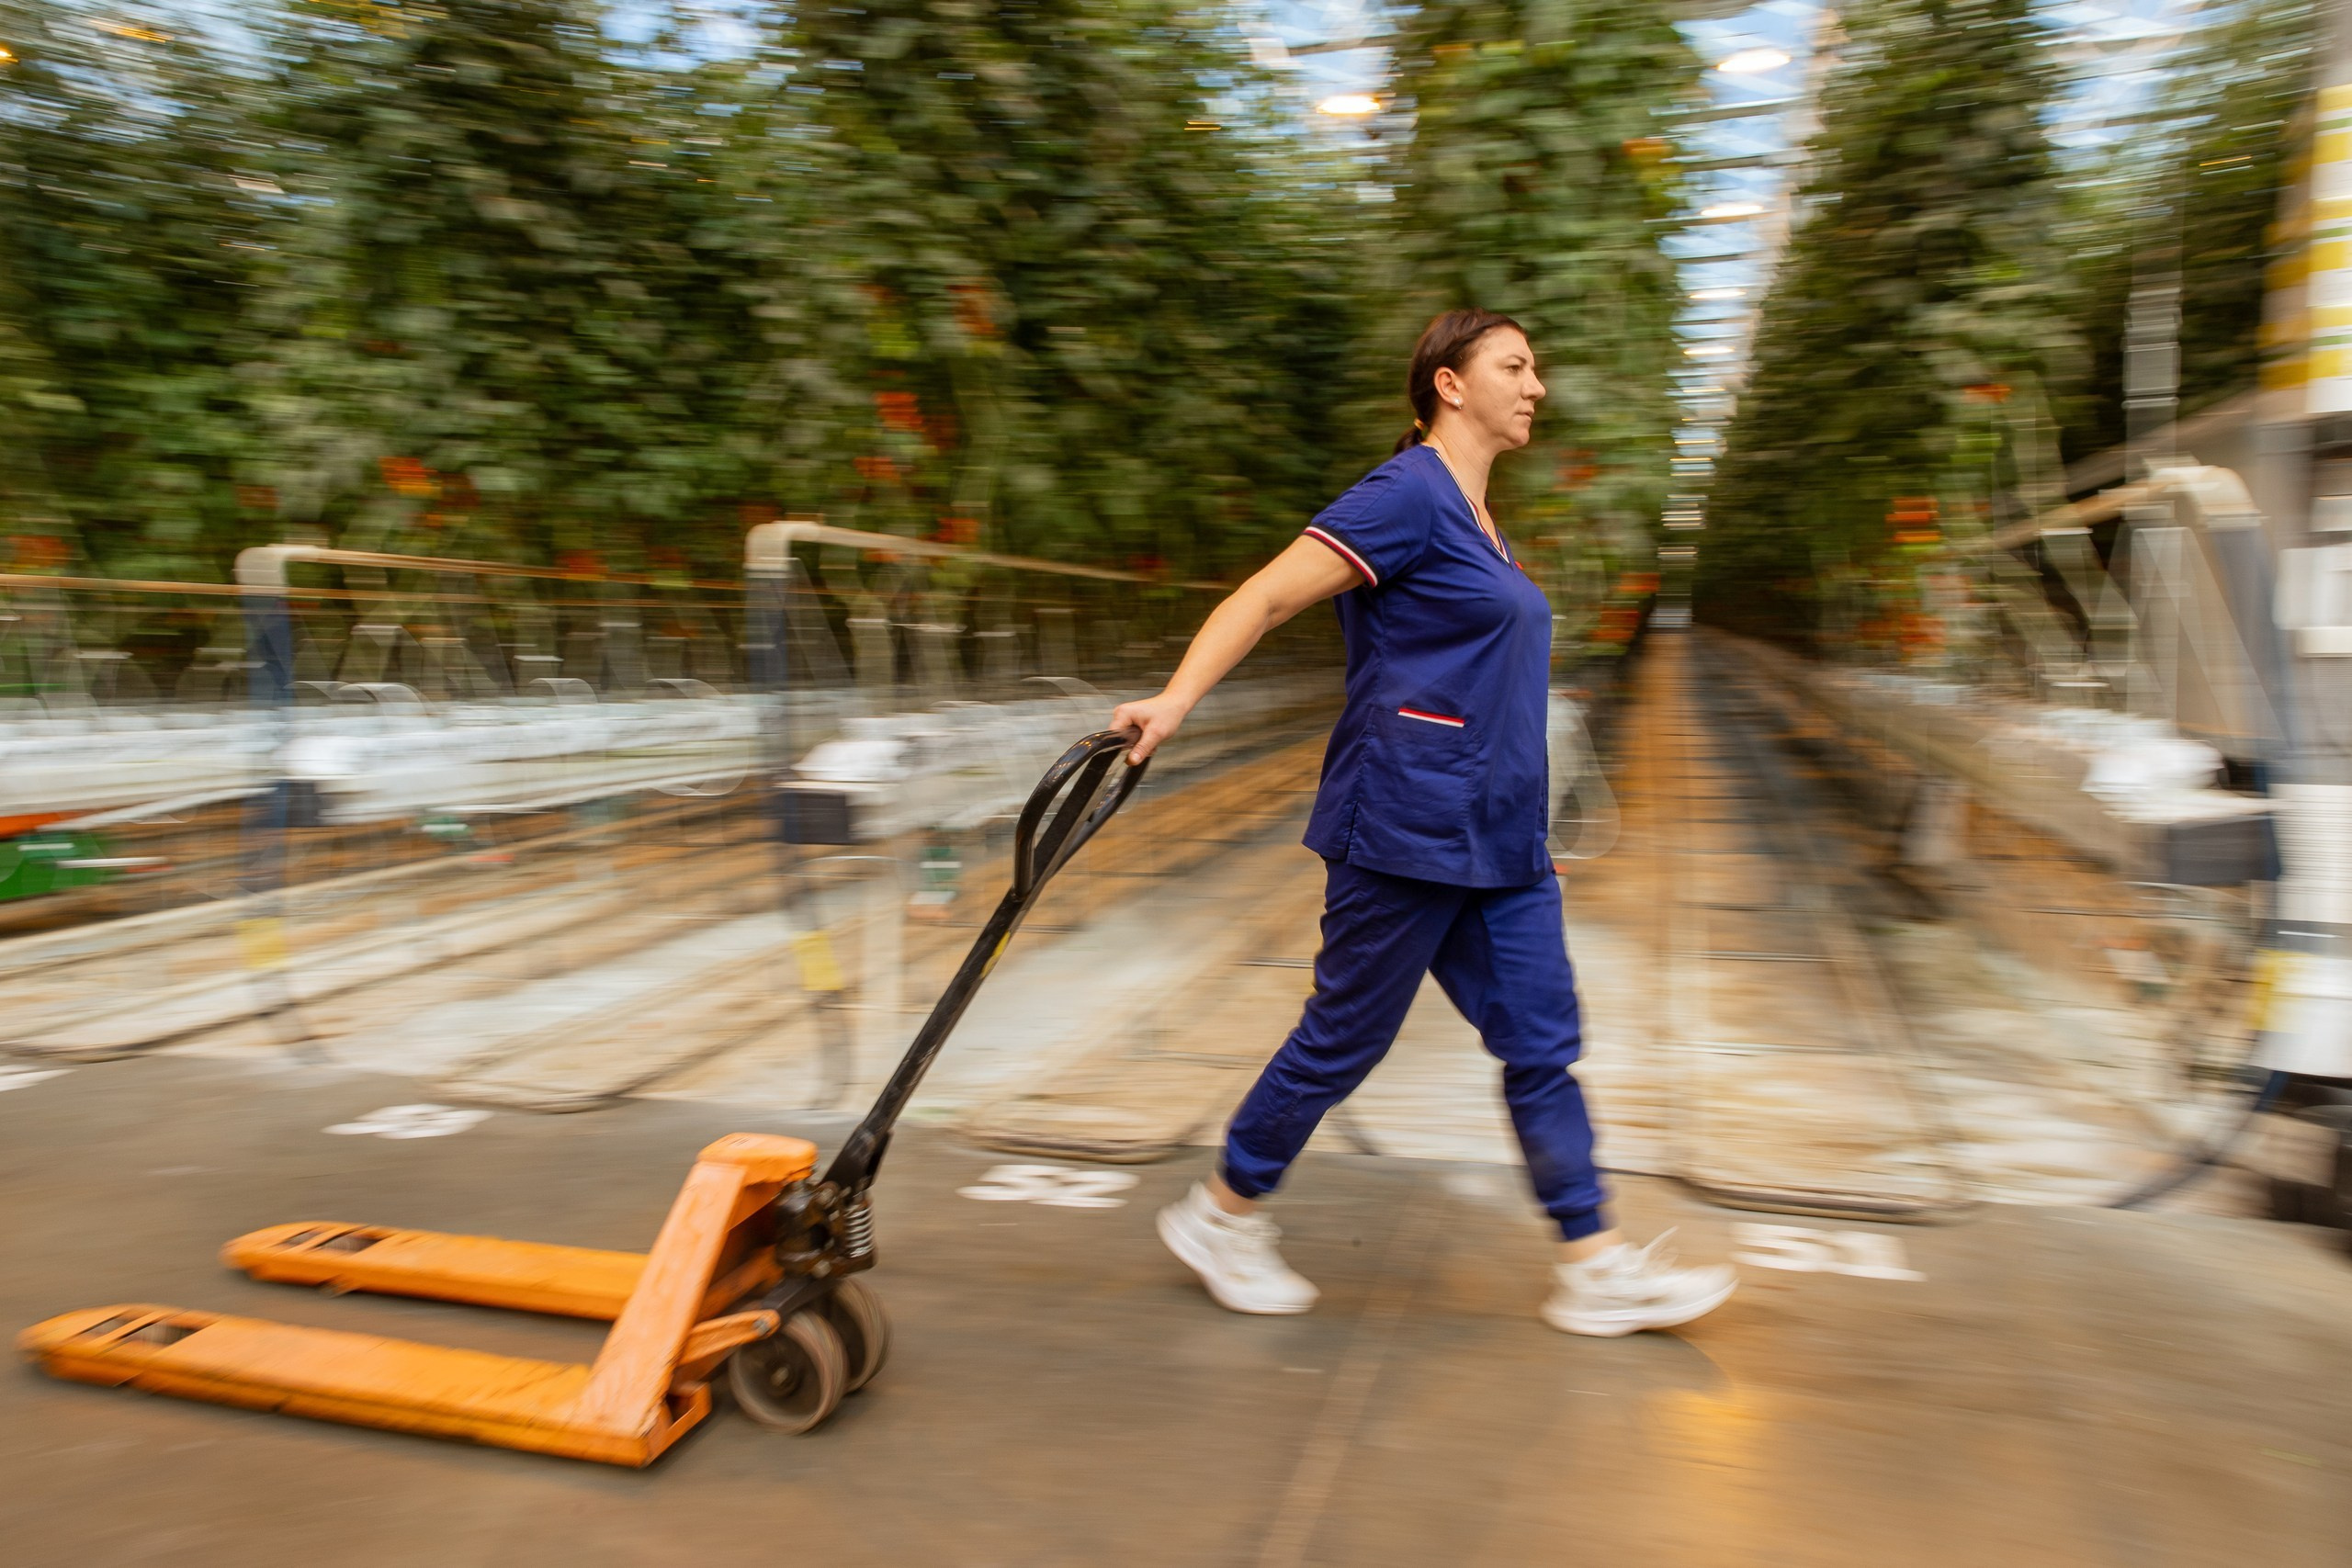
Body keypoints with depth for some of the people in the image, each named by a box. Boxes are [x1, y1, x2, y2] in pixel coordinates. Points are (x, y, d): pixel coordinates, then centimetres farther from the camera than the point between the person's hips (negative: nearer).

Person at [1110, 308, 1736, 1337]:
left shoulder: (1476, 519, 17)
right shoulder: (1408, 496, -11)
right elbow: (1266, 596, -17)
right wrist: (1174, 700, -28)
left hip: (1495, 836, 9)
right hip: (1407, 827, -9)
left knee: (1542, 1041, 9)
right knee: (1344, 1038, 3)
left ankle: (1595, 1269, 18)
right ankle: (1221, 1215, 23)